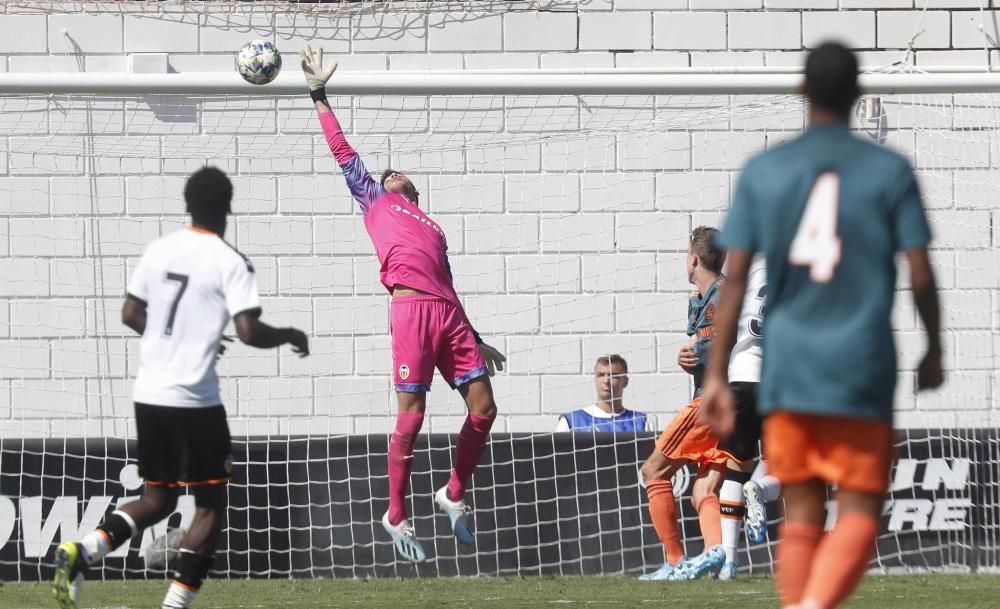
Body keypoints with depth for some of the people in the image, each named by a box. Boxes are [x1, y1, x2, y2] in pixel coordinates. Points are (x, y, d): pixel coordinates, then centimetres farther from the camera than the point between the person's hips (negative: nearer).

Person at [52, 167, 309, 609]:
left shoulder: (158, 250, 7)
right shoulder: (230, 262, -10)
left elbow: (131, 315, 13)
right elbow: (249, 332, -17)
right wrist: (289, 336, 3)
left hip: (148, 393, 6)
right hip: (194, 399, -6)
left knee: (158, 498, 18)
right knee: (211, 506, 7)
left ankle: (81, 551, -6)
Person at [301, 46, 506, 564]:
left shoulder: (434, 229, 32)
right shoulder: (375, 200, 22)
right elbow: (342, 152, 19)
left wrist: (476, 341, 24)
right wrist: (319, 95, 16)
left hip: (448, 314, 5)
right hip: (410, 308, -5)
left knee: (483, 408, -2)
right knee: (411, 416, -8)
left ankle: (454, 495, 17)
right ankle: (396, 517, 3)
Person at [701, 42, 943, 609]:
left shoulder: (762, 172, 4)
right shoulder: (890, 171, -1)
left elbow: (735, 278, 0)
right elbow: (920, 274, -3)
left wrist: (717, 376, 2)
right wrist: (934, 351, 13)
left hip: (787, 371, 2)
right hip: (863, 371, -2)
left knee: (801, 513, 11)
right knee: (860, 513, -1)